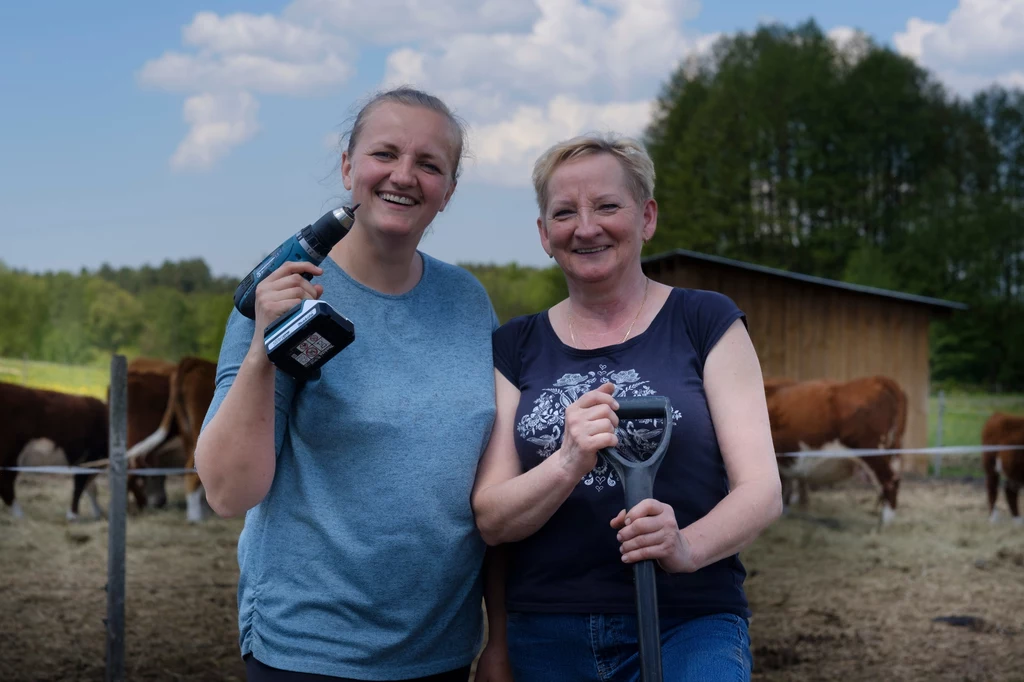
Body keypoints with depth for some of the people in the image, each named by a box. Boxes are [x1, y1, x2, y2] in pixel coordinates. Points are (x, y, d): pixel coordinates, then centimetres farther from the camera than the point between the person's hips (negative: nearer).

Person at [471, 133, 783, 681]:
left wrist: (688, 547, -23)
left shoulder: (706, 323, 3)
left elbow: (762, 490, -3)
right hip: (546, 635, 2)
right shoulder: (514, 348, 9)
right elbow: (491, 520, 1)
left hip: (688, 625, -2)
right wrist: (568, 464, -19)